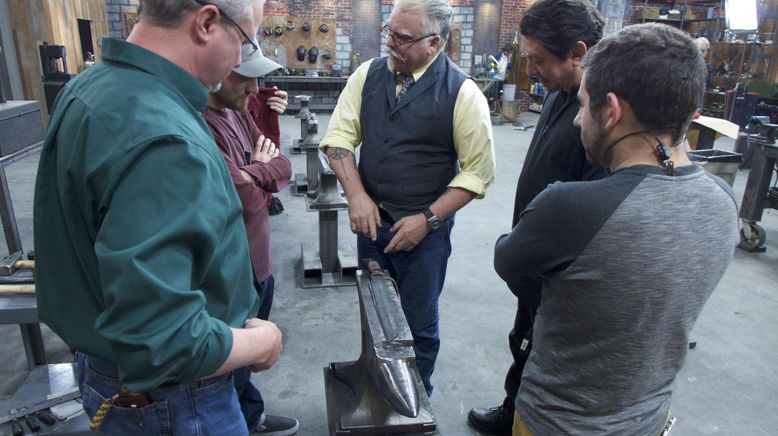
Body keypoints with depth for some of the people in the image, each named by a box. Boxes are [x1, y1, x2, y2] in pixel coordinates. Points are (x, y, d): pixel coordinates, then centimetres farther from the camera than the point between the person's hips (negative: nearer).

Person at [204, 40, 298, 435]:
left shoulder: (236, 111, 4)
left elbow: (283, 167, 2)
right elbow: (249, 201, -28)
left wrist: (254, 173, -17)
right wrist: (262, 171, -9)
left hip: (259, 262, 9)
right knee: (233, 367, 14)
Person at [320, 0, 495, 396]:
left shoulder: (462, 93, -13)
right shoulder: (367, 74, -1)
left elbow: (478, 171, -10)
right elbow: (338, 136, 0)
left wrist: (427, 218, -17)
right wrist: (356, 194, -14)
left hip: (424, 230, -4)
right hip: (370, 220, 4)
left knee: (418, 324, 11)